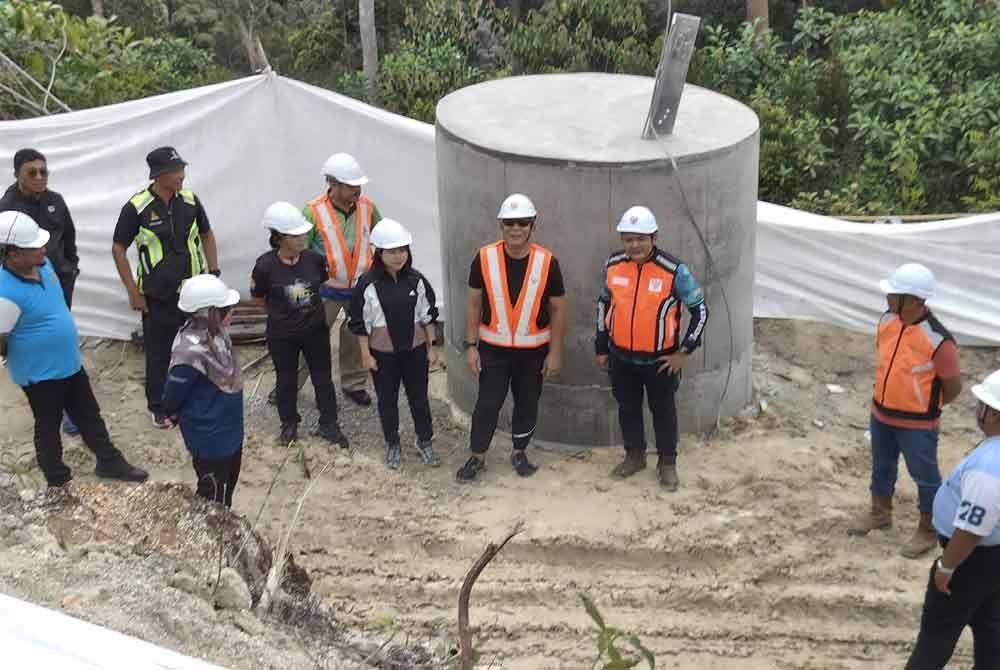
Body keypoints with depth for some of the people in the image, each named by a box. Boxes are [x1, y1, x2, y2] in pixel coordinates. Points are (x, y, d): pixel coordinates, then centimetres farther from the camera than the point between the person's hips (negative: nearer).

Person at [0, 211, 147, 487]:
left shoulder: (43, 265, -7)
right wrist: (23, 356, -4)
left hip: (70, 362, 7)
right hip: (40, 373, -7)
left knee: (89, 416, 22)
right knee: (49, 429, 15)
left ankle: (109, 462, 40)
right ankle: (59, 483, 34)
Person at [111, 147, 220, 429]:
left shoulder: (190, 201, -4)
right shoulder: (136, 208, -14)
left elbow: (206, 235, 12)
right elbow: (118, 249, -5)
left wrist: (214, 274, 7)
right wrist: (133, 292, -7)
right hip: (157, 297, -3)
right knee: (158, 354, 8)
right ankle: (158, 406, 24)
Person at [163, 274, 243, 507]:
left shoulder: (215, 333, -6)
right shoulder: (192, 352, -33)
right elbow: (172, 397, -21)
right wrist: (178, 417, -2)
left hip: (229, 429, 9)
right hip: (210, 437, -8)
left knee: (228, 485, 27)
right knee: (212, 496, 12)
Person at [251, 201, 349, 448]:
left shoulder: (314, 259, -14)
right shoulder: (265, 266, -22)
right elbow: (257, 297, -5)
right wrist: (282, 309, 1)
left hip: (315, 329, 2)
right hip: (282, 335, -2)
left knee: (323, 378, 13)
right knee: (287, 380, 17)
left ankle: (329, 424, 31)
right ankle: (289, 423, 39)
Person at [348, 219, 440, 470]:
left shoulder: (416, 280, -7)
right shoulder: (368, 284, -15)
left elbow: (428, 316, 3)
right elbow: (361, 322, -8)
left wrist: (431, 347, 4)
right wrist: (366, 354, -7)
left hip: (414, 349, 2)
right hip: (383, 352, -2)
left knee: (419, 397, 13)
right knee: (387, 400, 13)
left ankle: (425, 442, 31)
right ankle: (392, 444, 31)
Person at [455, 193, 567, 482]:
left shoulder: (547, 262, -11)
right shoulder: (484, 258, -9)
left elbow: (558, 309, -3)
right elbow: (473, 303, -1)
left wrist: (555, 352, -4)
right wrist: (470, 345, -3)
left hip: (533, 350, 0)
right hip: (493, 348, 0)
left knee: (528, 404, 13)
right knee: (487, 403, 5)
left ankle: (519, 452, 33)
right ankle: (477, 457, 21)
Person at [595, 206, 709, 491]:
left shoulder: (674, 270, -18)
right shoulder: (612, 266, -6)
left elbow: (700, 309, -9)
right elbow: (603, 305, 9)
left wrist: (684, 351, -10)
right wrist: (601, 347, 11)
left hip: (660, 358, -3)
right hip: (621, 356, 3)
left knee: (663, 410, 10)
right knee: (628, 408, 17)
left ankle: (667, 463, 27)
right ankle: (634, 455, 37)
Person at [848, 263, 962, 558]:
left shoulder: (938, 341, -28)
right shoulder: (887, 321, -10)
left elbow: (953, 386, -14)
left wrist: (925, 408, 0)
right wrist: (890, 395, 13)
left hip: (917, 424, -6)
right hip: (881, 414, 6)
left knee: (925, 477, 13)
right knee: (881, 466, 25)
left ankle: (928, 530, 32)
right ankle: (880, 512, 47)